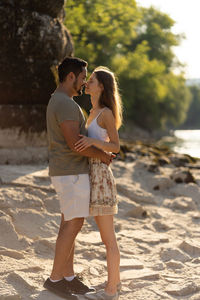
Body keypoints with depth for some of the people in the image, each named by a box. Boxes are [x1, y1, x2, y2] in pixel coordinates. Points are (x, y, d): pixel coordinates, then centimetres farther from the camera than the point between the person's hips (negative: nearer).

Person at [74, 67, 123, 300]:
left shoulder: (107, 113, -11)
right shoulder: (94, 112, 16)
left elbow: (116, 147, -12)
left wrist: (92, 141, -28)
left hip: (100, 177, -10)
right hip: (93, 177, 10)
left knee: (108, 238, -3)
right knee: (106, 236, 14)